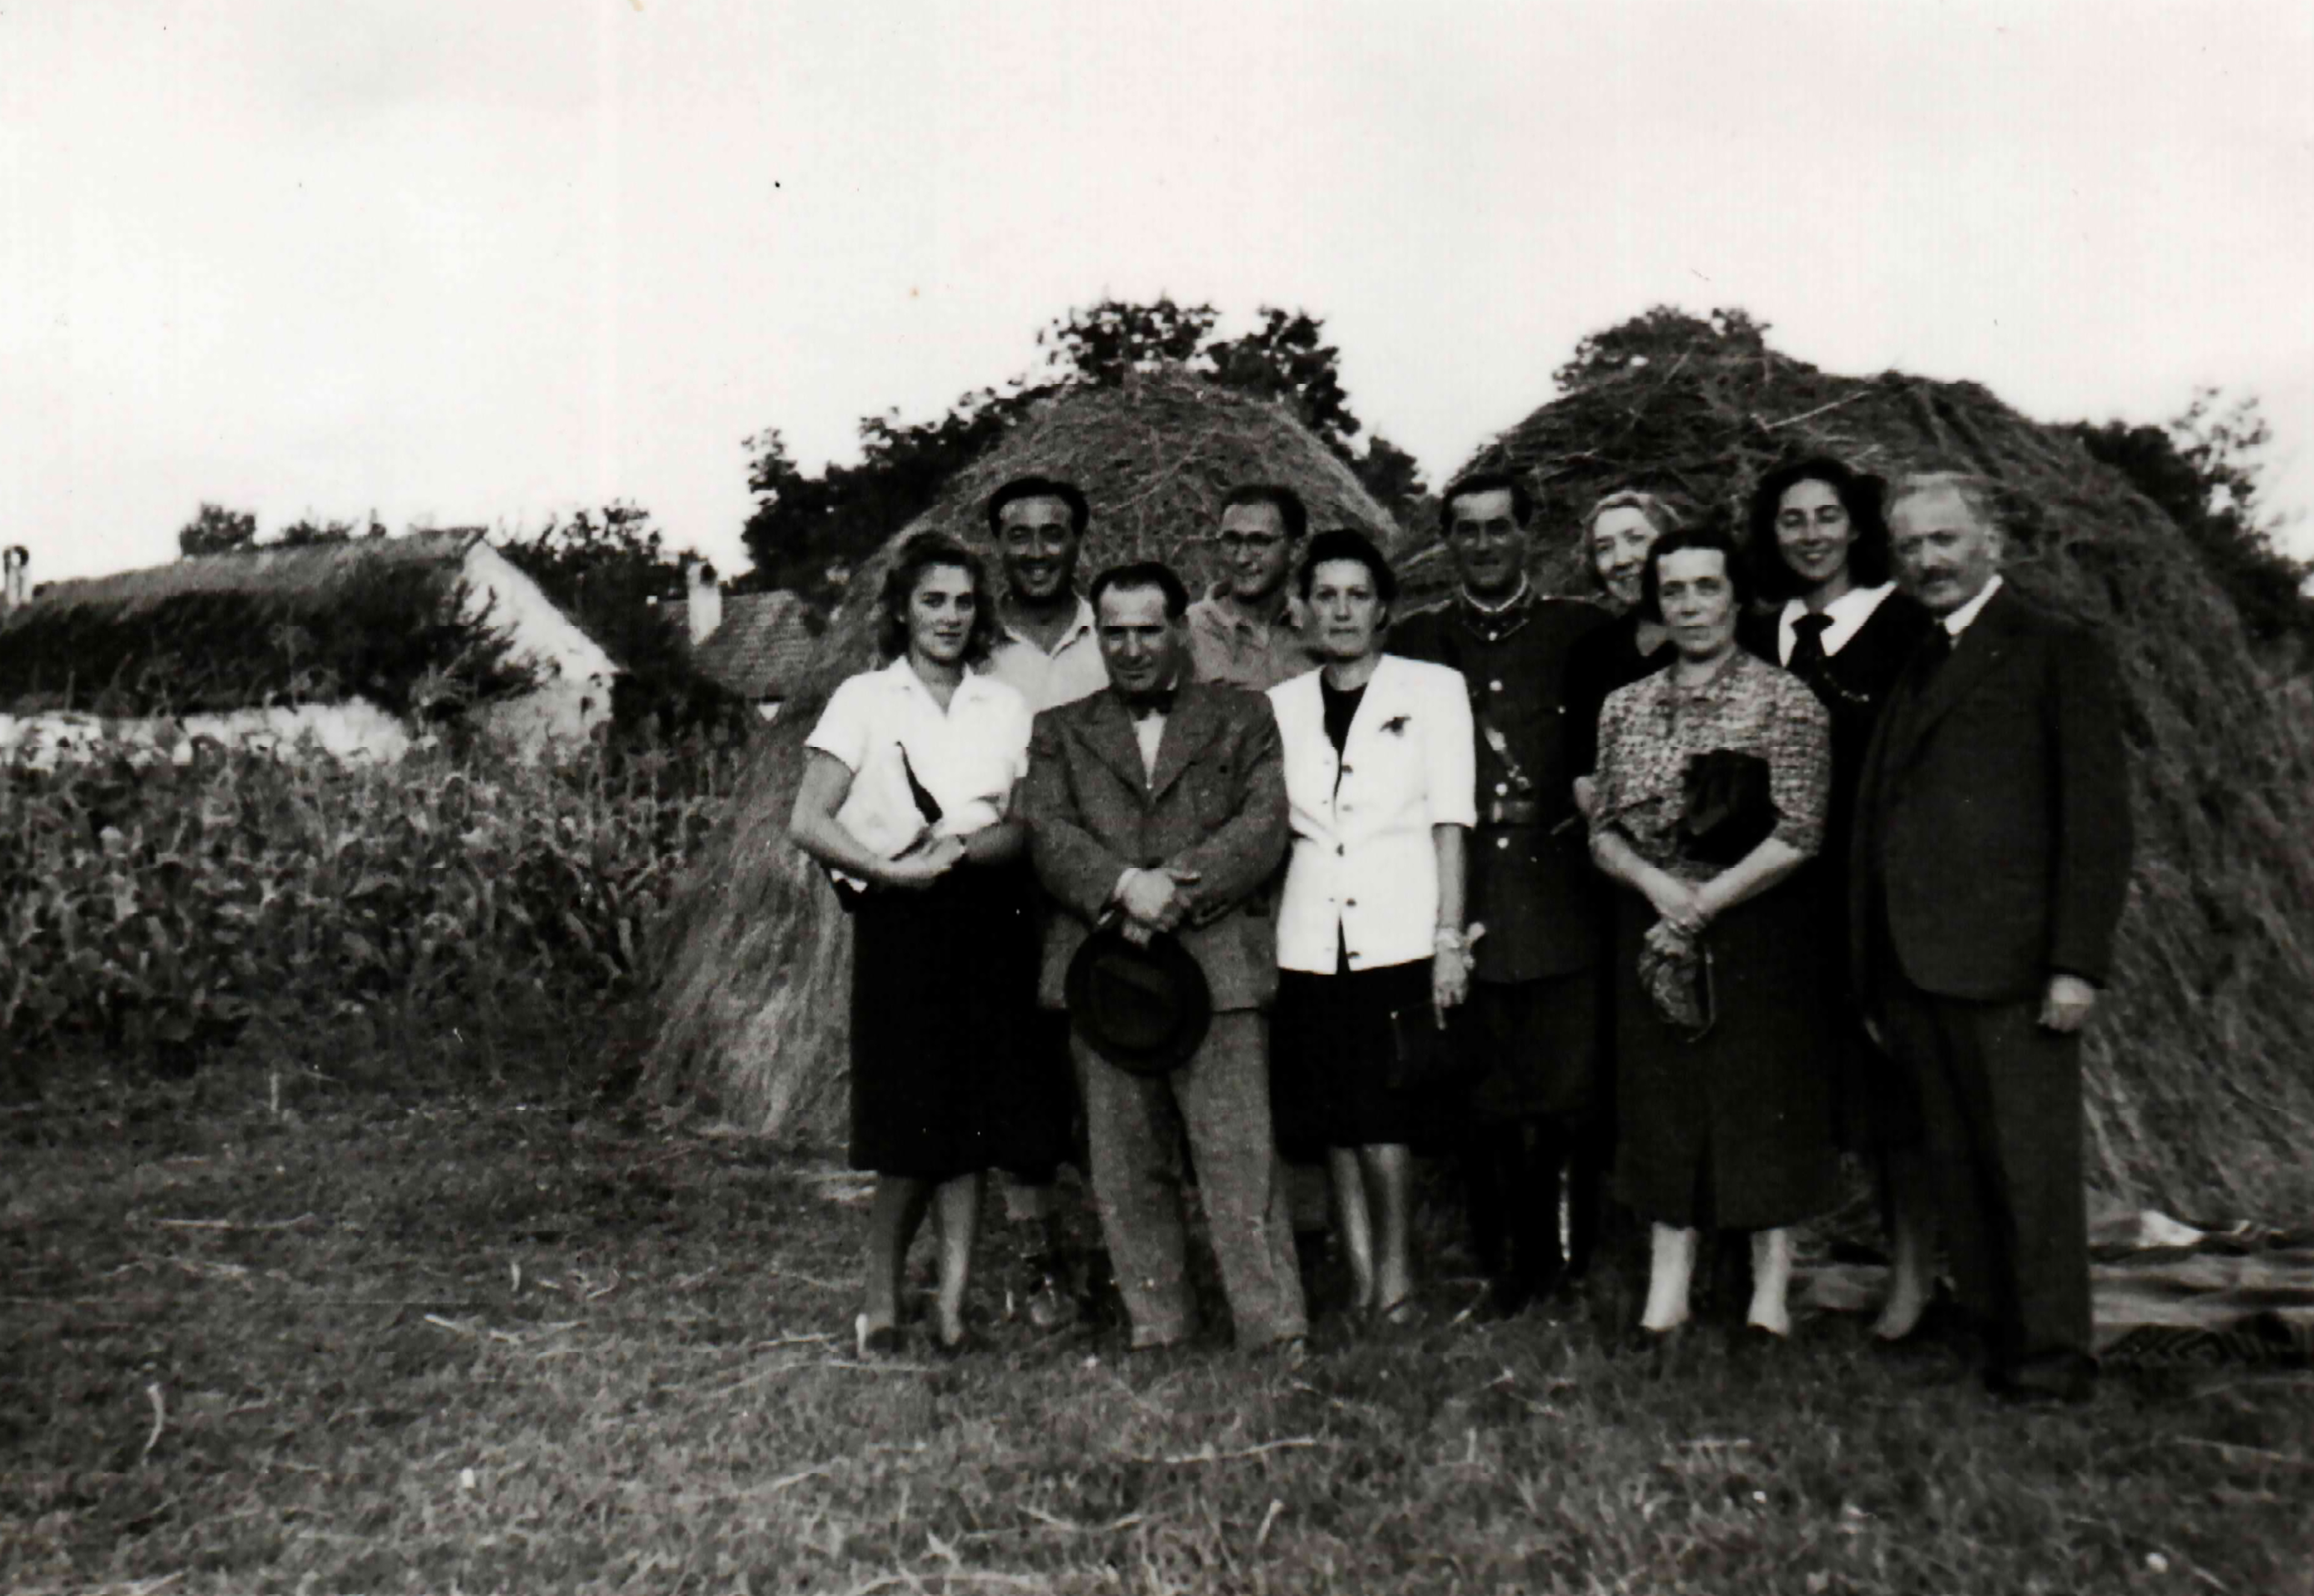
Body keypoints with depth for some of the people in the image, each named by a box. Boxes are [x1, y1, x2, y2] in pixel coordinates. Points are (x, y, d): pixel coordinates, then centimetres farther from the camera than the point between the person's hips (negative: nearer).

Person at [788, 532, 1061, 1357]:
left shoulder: (1005, 705, 14)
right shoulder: (864, 699, 5)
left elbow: (1028, 829, 8)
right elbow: (808, 822, -3)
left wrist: (965, 848, -11)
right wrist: (892, 870, -15)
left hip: (989, 921, 3)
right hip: (900, 924, -3)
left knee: (971, 1118, 1)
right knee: (913, 1127, -5)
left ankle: (952, 1306, 8)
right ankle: (881, 1302, 12)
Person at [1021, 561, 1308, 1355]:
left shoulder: (1243, 717, 14)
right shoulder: (1061, 731, 18)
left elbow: (1265, 824, 1)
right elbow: (1046, 832, 3)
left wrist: (1177, 889, -12)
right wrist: (1125, 886, -14)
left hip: (1218, 964, -2)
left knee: (1240, 1156, -6)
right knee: (1125, 1169, 6)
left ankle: (1277, 1333, 0)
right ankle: (1156, 1330, 16)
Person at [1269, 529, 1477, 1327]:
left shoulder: (1433, 689, 6)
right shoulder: (1282, 705, 14)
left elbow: (1449, 823, 0)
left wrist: (1451, 939, -7)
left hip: (1399, 932, -3)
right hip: (1310, 939, 3)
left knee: (1381, 1113, -7)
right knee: (1335, 1119, 4)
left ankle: (1394, 1279, 7)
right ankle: (1363, 1287, 13)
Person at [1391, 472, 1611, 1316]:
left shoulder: (1582, 631, 9)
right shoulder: (1415, 641, 12)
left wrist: (1576, 809, -3)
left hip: (1562, 904, -1)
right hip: (1463, 904, 1)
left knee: (1570, 1102, -2)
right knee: (1481, 1110, 5)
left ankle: (1571, 1276, 13)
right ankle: (1502, 1274, 16)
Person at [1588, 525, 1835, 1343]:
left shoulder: (1785, 701, -4)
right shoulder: (1625, 706, 9)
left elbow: (1799, 836, -10)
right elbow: (1602, 828, 8)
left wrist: (1704, 901, -14)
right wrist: (1657, 883, -11)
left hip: (1758, 931, -4)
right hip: (1653, 934, 4)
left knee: (1766, 1105, 2)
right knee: (1662, 1104, 8)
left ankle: (1771, 1295, 14)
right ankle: (1666, 1295, 18)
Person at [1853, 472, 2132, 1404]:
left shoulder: (2057, 653, 1)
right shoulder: (1907, 668, 19)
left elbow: (2098, 816, -5)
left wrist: (2078, 963, -13)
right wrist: (1871, 974, 11)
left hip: (2006, 965, -6)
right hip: (1910, 969, 6)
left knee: (2031, 1164, 0)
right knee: (1956, 1170, 9)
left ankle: (2052, 1357, 10)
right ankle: (1991, 1337, 19)